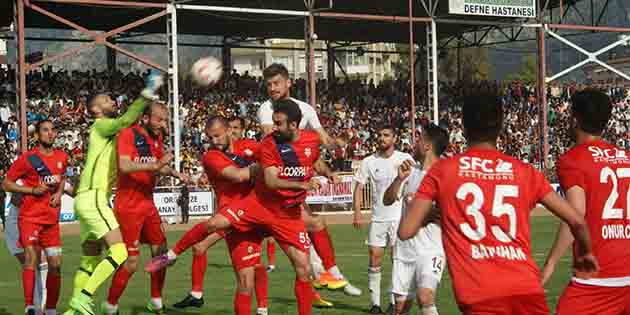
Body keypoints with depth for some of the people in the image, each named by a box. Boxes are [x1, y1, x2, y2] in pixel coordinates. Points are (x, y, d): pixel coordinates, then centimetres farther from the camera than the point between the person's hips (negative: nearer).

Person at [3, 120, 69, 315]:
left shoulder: (62, 157, 7)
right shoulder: (27, 159, -8)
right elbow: (6, 183, -4)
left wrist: (59, 193, 6)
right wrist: (32, 190, -15)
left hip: (52, 219, 5)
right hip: (30, 217, -5)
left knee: (55, 264, 5)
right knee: (31, 256, -22)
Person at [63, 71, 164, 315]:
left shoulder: (111, 132, 24)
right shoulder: (100, 126, -3)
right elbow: (125, 121, -22)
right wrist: (146, 95, -27)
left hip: (89, 200, 10)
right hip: (93, 198, -10)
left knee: (91, 260, 11)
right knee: (119, 251, -18)